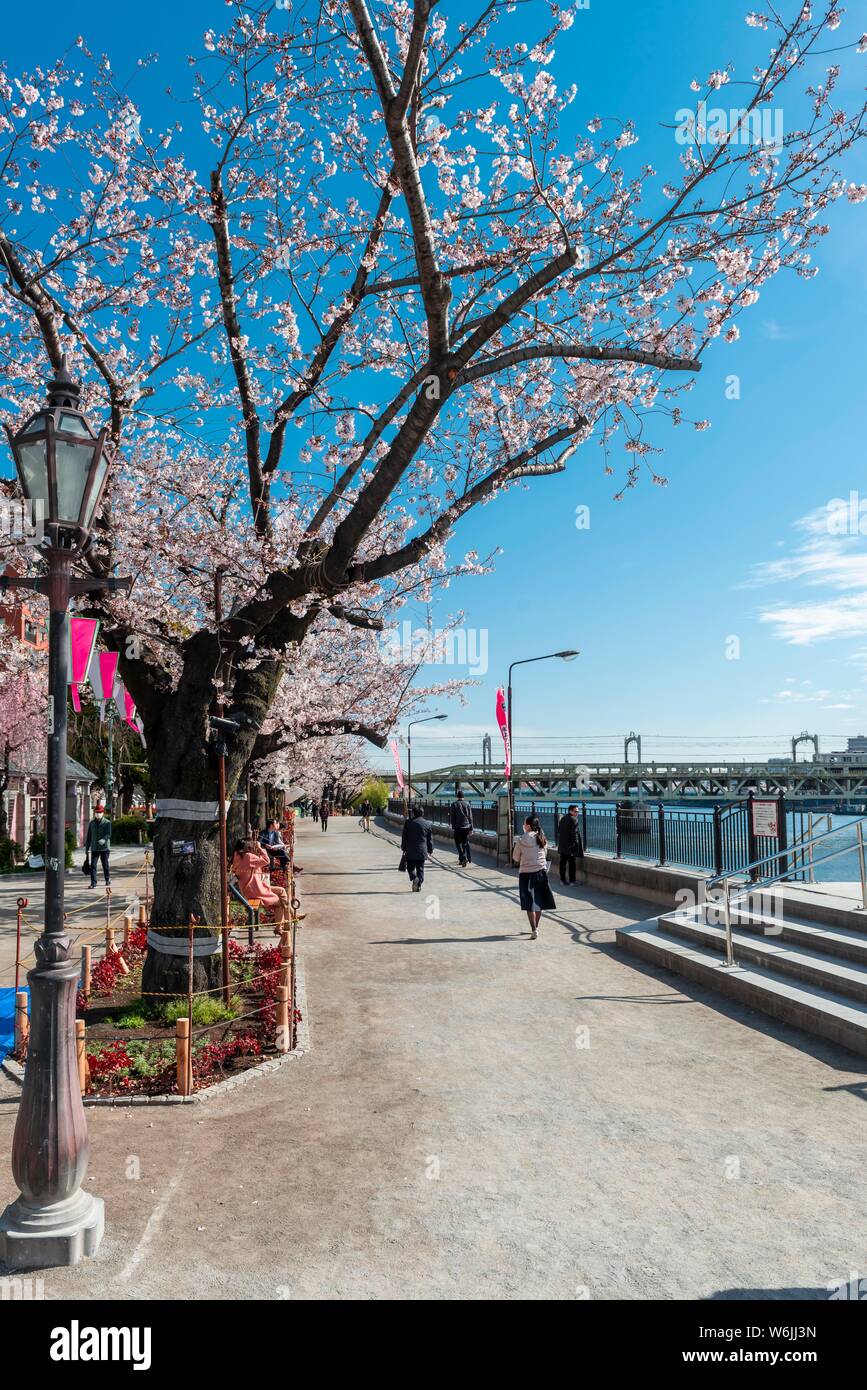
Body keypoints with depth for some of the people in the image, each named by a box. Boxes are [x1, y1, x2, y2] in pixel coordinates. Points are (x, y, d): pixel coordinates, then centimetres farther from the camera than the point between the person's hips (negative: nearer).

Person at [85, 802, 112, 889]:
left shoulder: (107, 822, -2)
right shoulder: (92, 823, 11)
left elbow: (108, 834, -12)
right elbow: (88, 836, 15)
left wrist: (104, 840, -32)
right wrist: (87, 847, 13)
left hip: (105, 847, -3)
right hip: (94, 848, 3)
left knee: (105, 865, 5)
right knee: (93, 865, -4)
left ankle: (108, 881, 21)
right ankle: (93, 883, -1)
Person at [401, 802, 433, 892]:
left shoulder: (408, 822, -4)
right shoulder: (428, 824, 0)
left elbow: (404, 837, 0)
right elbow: (430, 839, 5)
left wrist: (403, 848, 11)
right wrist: (430, 851, 14)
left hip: (410, 851, -1)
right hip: (422, 851, 1)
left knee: (410, 867, 10)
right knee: (420, 869, 10)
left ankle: (414, 878, -17)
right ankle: (418, 886, 7)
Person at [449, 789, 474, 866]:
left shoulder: (454, 804, -3)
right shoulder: (467, 804, 4)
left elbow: (453, 817, -3)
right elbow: (470, 817, 4)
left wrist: (453, 828, 2)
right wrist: (471, 829, 7)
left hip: (458, 827, -3)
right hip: (466, 827, 3)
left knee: (458, 843, 2)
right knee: (465, 843, 13)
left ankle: (463, 858, -14)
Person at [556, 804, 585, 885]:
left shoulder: (563, 819, 11)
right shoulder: (574, 820, -13)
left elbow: (559, 831, 15)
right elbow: (574, 833, -18)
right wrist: (575, 844, -13)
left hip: (562, 845, 7)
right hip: (570, 846, -7)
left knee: (563, 863, 12)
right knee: (572, 863, 0)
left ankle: (562, 879, 17)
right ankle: (571, 880, 3)